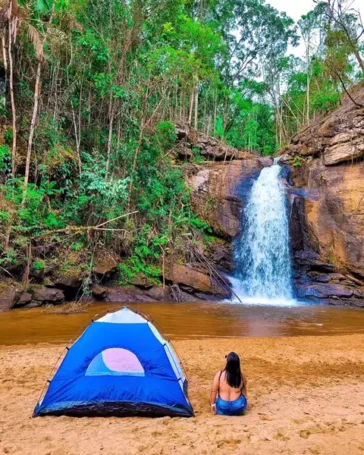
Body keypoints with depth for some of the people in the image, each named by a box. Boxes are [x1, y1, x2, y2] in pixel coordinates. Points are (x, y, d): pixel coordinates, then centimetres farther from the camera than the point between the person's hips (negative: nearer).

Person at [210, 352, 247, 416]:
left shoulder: (219, 374, -13)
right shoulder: (241, 376, -8)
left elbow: (213, 391, -8)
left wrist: (212, 404, 5)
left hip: (222, 409, 0)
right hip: (238, 409, 0)